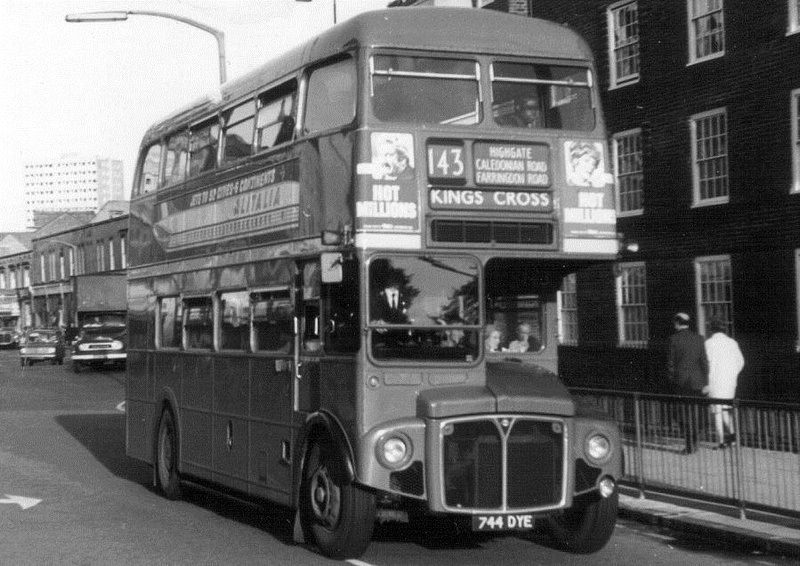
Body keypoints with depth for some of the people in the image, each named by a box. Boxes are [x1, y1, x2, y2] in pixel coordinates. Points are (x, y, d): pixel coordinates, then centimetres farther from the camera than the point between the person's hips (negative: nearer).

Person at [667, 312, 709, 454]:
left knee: (686, 412, 2)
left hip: (681, 380, -3)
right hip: (696, 381, 3)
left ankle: (690, 445, 0)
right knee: (693, 410, 16)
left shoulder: (674, 339, -8)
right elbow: (704, 361, 3)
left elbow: (671, 361, -7)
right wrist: (705, 382, 8)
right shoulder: (698, 338, 3)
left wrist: (672, 378, 4)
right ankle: (694, 442, 20)